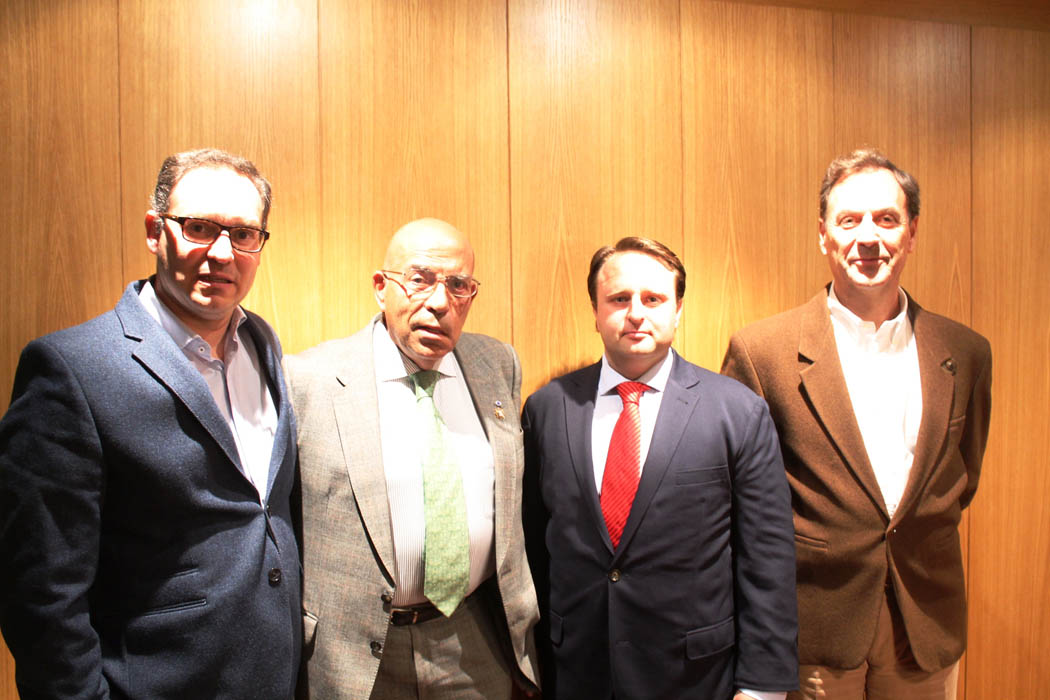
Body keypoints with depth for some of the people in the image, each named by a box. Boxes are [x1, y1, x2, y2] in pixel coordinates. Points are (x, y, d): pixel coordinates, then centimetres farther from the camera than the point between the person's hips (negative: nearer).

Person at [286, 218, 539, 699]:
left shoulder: (499, 365, 0)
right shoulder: (309, 379, -12)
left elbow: (511, 506, 9)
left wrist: (520, 626, 13)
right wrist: (291, 644, -2)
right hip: (351, 658, -2)